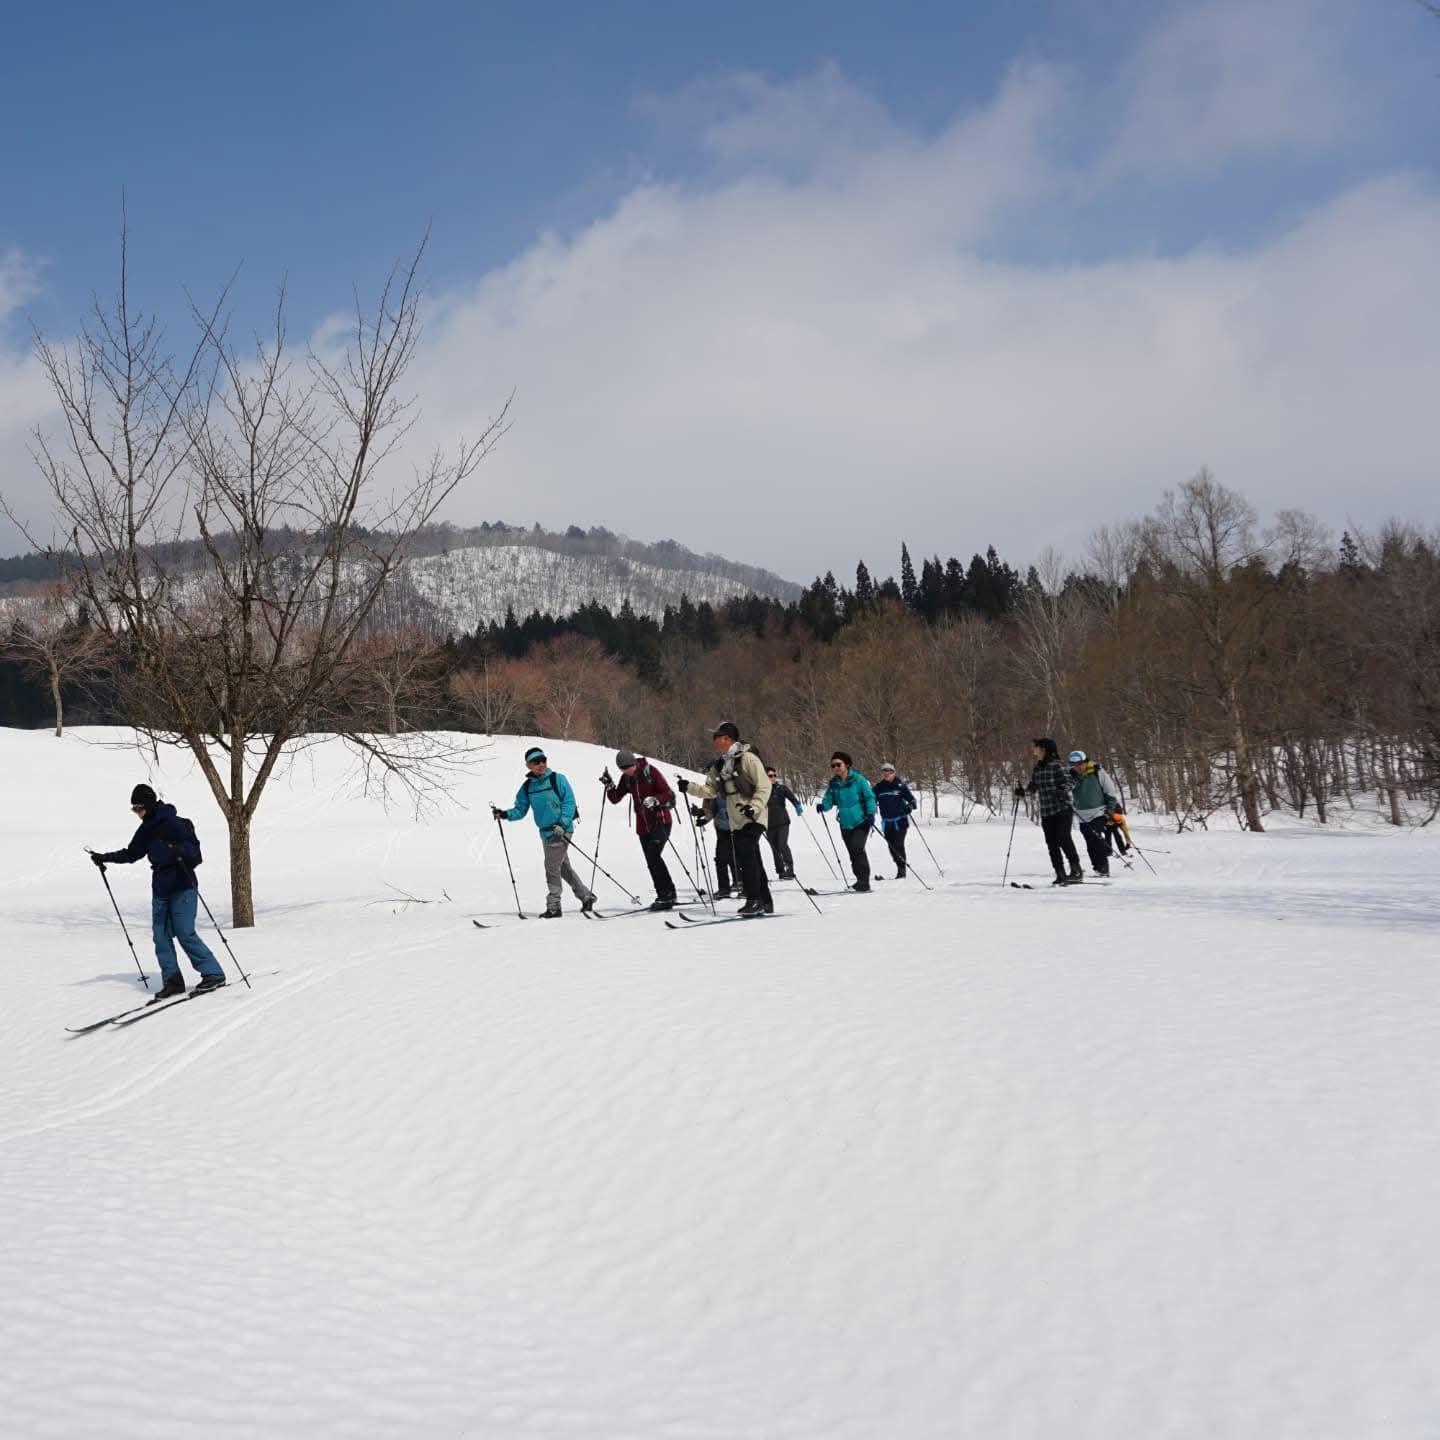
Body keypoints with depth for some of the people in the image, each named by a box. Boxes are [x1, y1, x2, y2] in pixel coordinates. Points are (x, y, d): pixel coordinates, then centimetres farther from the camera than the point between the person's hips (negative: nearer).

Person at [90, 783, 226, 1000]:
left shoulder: (172, 823, -10)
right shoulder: (146, 830, 13)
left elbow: (193, 846, -17)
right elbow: (131, 854, 26)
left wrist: (181, 851, -37)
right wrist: (105, 858, 21)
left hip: (182, 886, -8)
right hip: (161, 888, 8)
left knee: (185, 933, -12)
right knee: (161, 934, -1)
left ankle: (214, 974, -6)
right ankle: (172, 980, 2)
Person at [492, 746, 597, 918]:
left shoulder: (557, 779, -8)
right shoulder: (527, 786, 7)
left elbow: (569, 802, -11)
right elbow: (520, 810, 9)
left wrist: (562, 825, -20)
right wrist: (505, 814, -10)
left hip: (561, 830, -7)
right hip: (545, 832, 7)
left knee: (551, 867, -9)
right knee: (563, 868, 15)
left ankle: (553, 906, -1)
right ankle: (586, 896, 29)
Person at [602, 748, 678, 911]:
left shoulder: (650, 772, -12)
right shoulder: (626, 778, 5)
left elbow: (669, 794, -13)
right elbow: (615, 799, 7)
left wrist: (655, 800, -31)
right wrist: (609, 786, -10)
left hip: (661, 821, -7)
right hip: (643, 825, 7)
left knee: (653, 855, -20)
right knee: (651, 862, 5)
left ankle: (667, 894, -15)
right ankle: (665, 896, 12)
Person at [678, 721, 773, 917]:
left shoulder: (747, 759, -11)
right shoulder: (719, 765, 12)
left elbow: (764, 785, -14)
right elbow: (710, 790, 13)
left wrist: (754, 807, -26)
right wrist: (689, 787, -2)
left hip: (753, 817, -8)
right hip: (736, 821, 8)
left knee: (746, 855, -18)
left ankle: (754, 901, -14)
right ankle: (765, 902, 20)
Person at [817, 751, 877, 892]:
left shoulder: (858, 779, -9)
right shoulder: (833, 783, 4)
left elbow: (870, 797, -7)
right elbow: (828, 800, 3)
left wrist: (871, 814, -18)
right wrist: (822, 806, -19)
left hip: (861, 822, -5)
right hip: (845, 824, 5)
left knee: (857, 848, -19)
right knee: (853, 853, 9)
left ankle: (864, 882, -15)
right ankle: (861, 881, 21)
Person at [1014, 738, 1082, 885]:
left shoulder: (1056, 765, -8)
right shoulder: (1037, 769, 12)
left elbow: (1067, 783, -10)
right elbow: (1033, 787, 18)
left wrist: (1062, 793, -28)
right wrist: (1023, 791, 0)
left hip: (1061, 809, -7)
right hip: (1046, 812, 7)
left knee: (1063, 839, -13)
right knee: (1052, 843, 4)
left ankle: (1076, 871, -5)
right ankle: (1060, 874, 8)